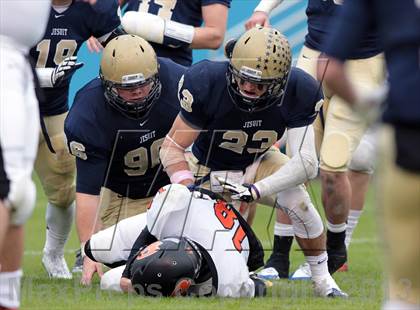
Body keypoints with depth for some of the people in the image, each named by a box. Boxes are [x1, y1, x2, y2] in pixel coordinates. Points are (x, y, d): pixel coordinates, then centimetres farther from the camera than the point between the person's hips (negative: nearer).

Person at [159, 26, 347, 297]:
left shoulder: (296, 94, -28)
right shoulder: (207, 84, -32)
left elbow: (306, 163, -30)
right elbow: (173, 146, -23)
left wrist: (256, 191, -41)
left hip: (257, 163, 1)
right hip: (211, 169, 0)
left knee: (297, 200, -26)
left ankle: (323, 279, -7)